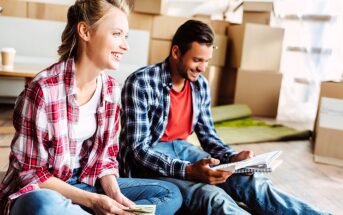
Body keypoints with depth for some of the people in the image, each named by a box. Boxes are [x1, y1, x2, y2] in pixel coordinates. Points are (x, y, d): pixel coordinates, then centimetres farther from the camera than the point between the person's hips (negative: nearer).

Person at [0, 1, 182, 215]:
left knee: (170, 193, -4)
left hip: (87, 184, 6)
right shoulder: (44, 89, -21)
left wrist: (114, 193, -13)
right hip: (44, 191, -6)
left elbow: (106, 155, 6)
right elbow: (30, 172, -16)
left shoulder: (112, 89, -1)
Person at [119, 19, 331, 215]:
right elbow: (138, 149, -21)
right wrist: (188, 171, -33)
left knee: (253, 181, -17)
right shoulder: (140, 83, -18)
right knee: (211, 195, -33)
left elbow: (208, 136, 10)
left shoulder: (200, 85, 2)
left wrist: (234, 158, -12)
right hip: (147, 159, -6)